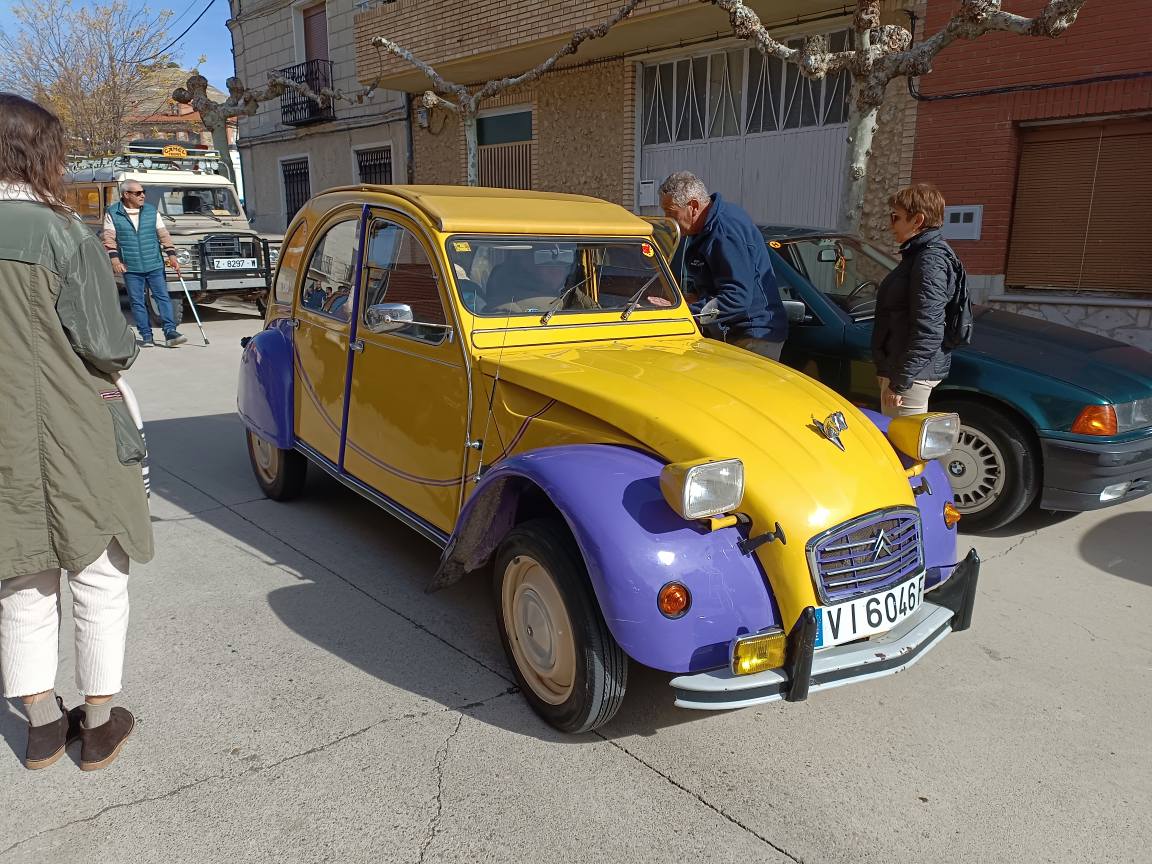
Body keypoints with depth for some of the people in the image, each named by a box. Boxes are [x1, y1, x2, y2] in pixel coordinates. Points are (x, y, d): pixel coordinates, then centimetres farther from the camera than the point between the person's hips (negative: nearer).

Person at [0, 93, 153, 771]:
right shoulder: (59, 234, -13)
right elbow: (105, 344, -13)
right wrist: (128, 348, 7)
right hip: (72, 441, -5)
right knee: (99, 580, 10)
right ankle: (99, 725, 20)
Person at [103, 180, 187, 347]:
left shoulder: (152, 211, 8)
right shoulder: (112, 213, 2)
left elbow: (163, 235, 8)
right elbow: (109, 238, -1)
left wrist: (171, 254, 0)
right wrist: (114, 258, -12)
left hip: (155, 265, 1)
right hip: (130, 268, -1)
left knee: (163, 297, -4)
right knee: (138, 302, 3)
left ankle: (170, 332, -5)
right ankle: (146, 336, 8)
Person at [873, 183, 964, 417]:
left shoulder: (930, 261, -18)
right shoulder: (919, 254, 15)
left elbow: (928, 333, -24)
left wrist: (899, 382, -23)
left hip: (912, 373, -10)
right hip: (897, 367, 10)